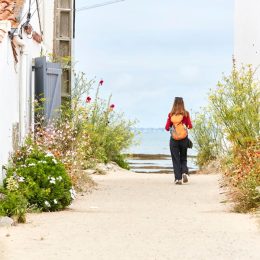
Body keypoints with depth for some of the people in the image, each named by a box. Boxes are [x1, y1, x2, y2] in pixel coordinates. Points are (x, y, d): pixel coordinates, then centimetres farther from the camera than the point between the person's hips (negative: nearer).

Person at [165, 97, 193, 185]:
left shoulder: (171, 114, -5)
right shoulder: (186, 114, -3)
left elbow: (167, 127, -3)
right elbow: (190, 126, 1)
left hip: (174, 139, -1)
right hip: (184, 139, 1)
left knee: (176, 159, 4)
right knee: (183, 158, 15)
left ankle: (178, 178, -3)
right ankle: (184, 172, -9)